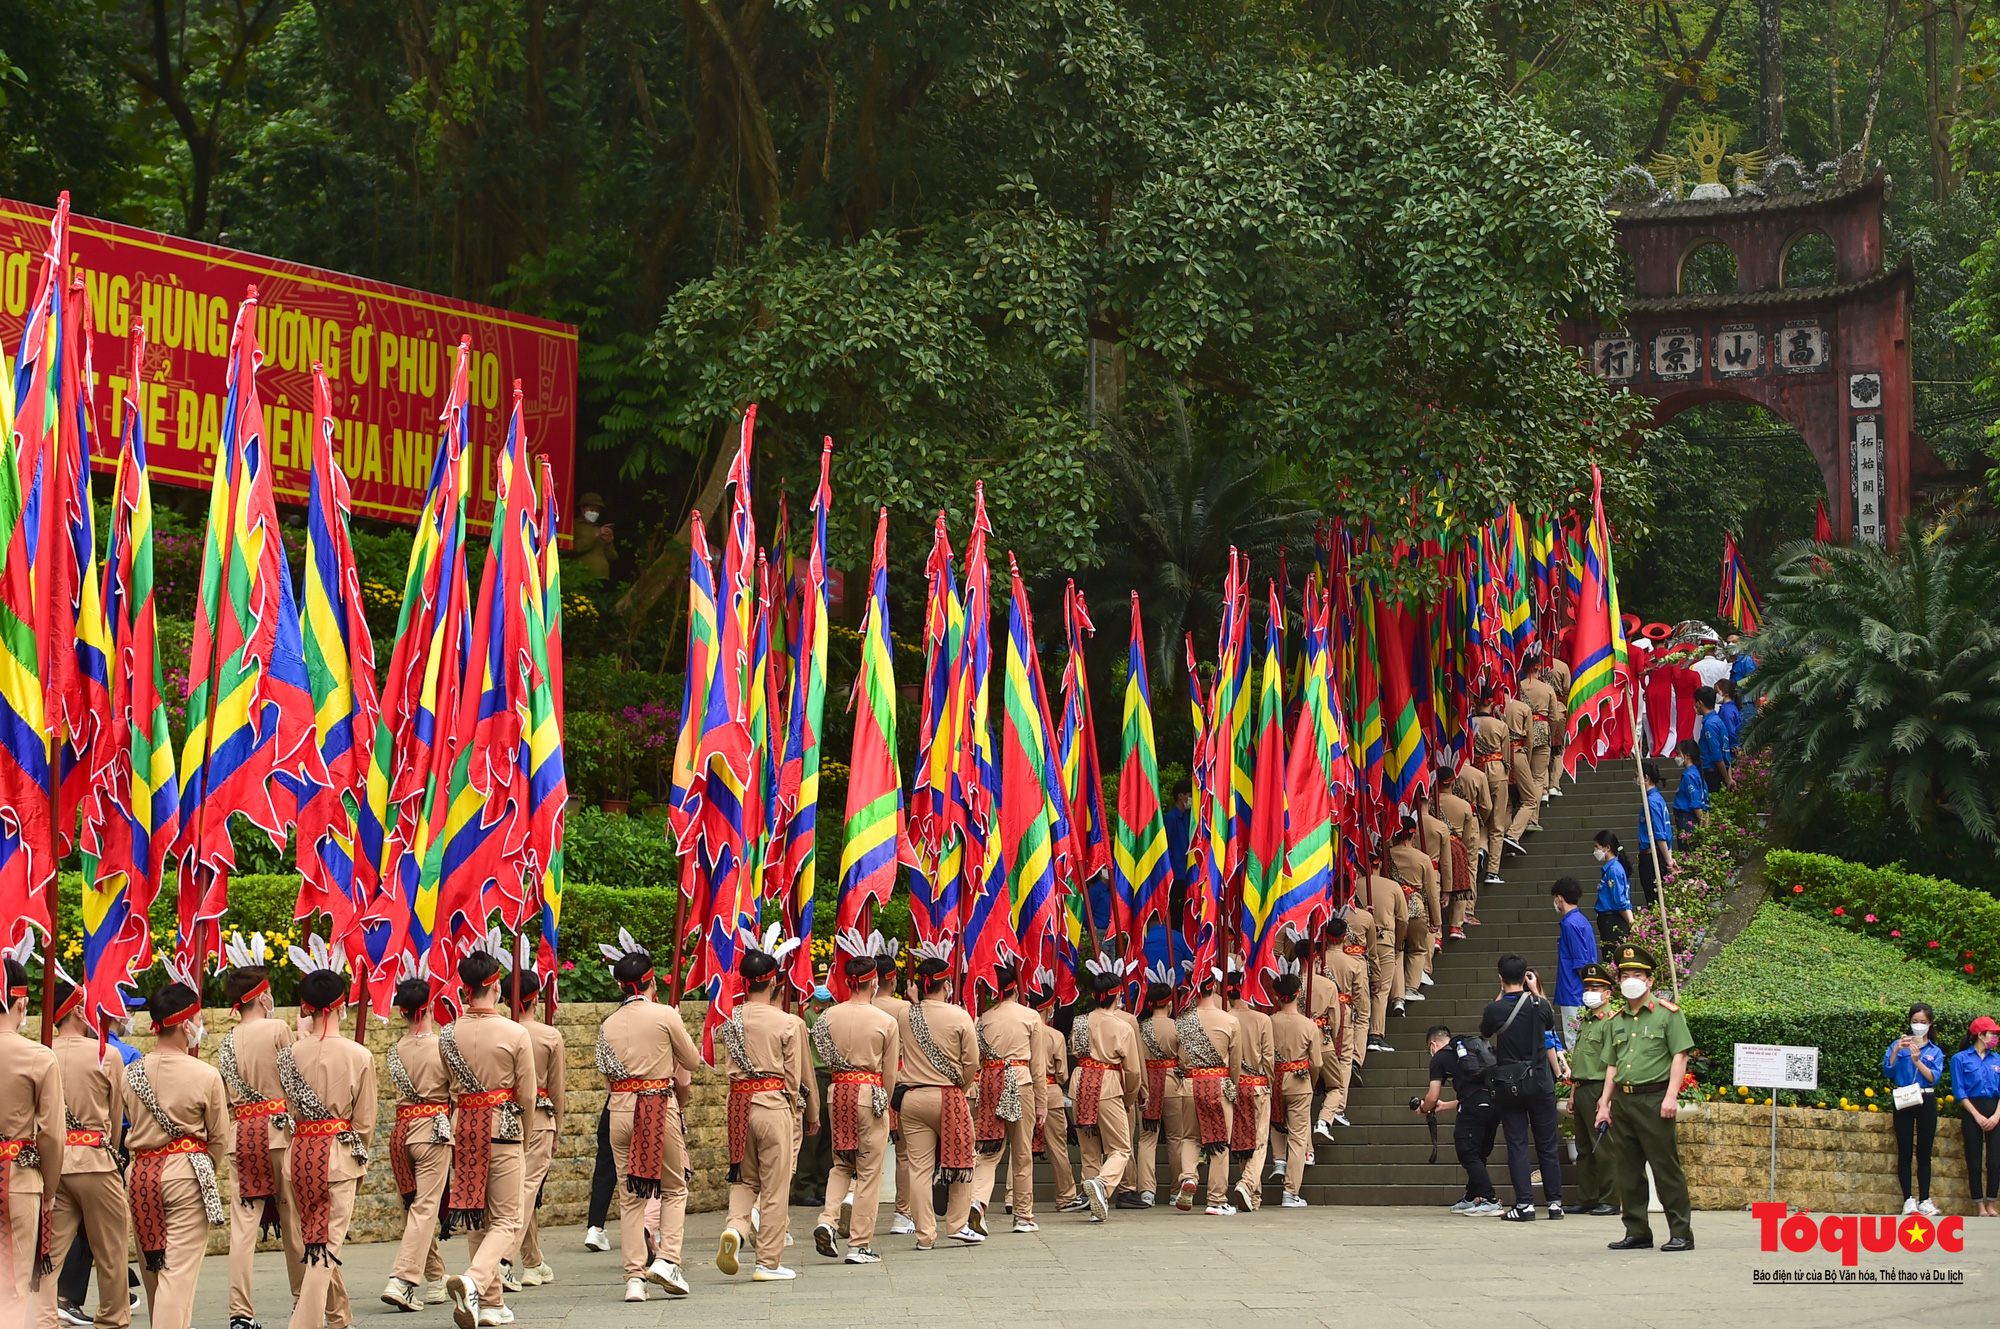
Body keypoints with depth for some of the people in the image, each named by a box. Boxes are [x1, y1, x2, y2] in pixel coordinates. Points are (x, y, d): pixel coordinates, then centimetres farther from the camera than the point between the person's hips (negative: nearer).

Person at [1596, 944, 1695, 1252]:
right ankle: (1637, 1232, 14)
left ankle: (1681, 1234, -2)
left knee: (1666, 1168, -6)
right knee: (1627, 1172, 7)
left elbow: (1680, 1056, -6)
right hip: (1623, 1100, 6)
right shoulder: (1615, 1022, 16)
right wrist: (1605, 1103, 12)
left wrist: (1671, 1096, -15)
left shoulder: (1667, 1014, -1)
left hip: (1654, 1100, -6)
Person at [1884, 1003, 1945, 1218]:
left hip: (1926, 1102, 1)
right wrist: (1895, 1051, -17)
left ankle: (1925, 1200, 5)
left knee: (1924, 1152, 2)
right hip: (1904, 1101, -1)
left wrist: (1917, 1060, -16)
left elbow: (1934, 1078, -5)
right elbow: (1888, 1071, -4)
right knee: (1905, 1152, -2)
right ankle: (1908, 1200, 0)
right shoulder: (1899, 1045, 7)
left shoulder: (1935, 1051, 9)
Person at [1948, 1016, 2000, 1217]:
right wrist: (1977, 1116, -10)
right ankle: (1980, 1207, 2)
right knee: (1974, 1161, -2)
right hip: (1972, 1110, -3)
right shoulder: (1960, 1059, 2)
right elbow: (1959, 1091, -2)